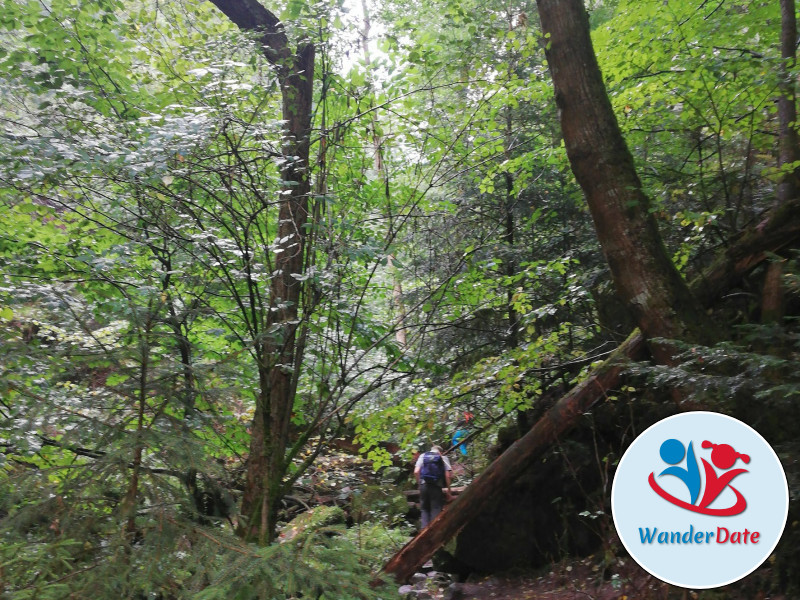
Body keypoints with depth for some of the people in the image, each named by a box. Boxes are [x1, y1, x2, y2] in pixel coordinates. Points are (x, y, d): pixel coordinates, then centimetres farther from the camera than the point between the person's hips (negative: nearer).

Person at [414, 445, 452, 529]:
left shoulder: (423, 456, 14)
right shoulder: (443, 458, 8)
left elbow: (416, 472, 1)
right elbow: (448, 475, -1)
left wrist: (419, 483, 13)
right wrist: (448, 491, 4)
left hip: (424, 485, 2)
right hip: (437, 487, -2)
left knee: (425, 509, 11)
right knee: (436, 509, 3)